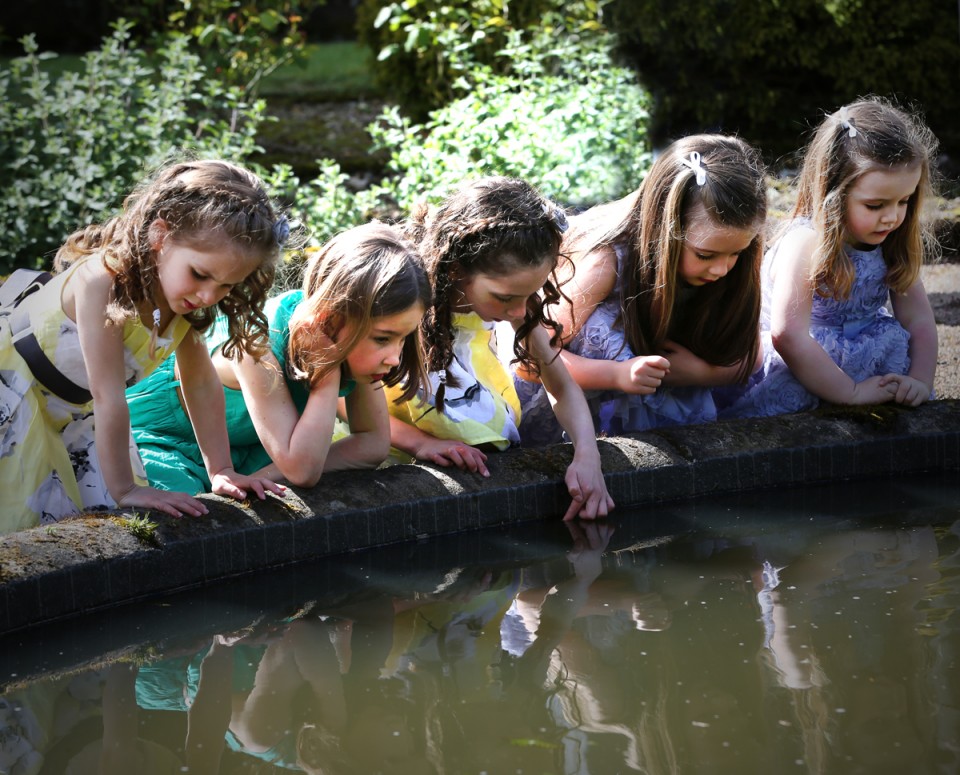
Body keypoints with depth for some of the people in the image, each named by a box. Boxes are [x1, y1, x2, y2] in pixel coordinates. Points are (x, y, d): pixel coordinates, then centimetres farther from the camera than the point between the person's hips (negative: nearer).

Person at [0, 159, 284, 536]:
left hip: (75, 411, 7)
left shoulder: (187, 296, -12)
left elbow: (201, 382, 0)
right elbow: (108, 396, -32)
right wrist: (124, 489, -28)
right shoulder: (103, 280, -35)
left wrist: (221, 471, 0)